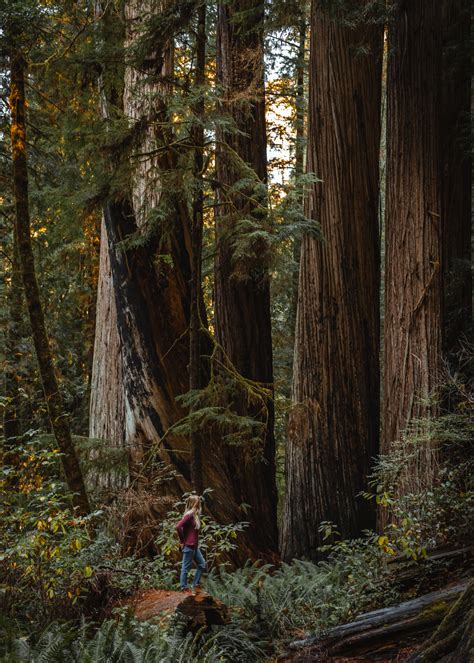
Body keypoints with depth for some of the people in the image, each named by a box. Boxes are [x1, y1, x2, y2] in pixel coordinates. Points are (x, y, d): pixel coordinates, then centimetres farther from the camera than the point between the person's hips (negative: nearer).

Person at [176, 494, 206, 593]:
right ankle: (184, 588, 7)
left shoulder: (195, 515, 11)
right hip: (188, 546, -10)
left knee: (202, 564, 13)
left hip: (194, 546, 10)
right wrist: (182, 540, -15)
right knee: (186, 567, -1)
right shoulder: (189, 515, -17)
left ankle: (195, 586, 19)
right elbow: (178, 527, -25)